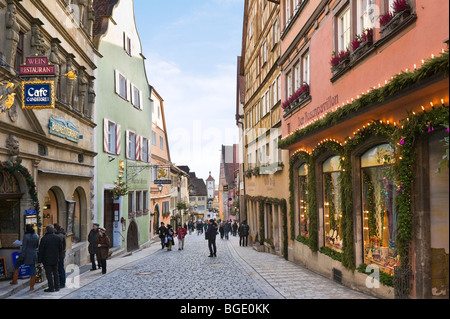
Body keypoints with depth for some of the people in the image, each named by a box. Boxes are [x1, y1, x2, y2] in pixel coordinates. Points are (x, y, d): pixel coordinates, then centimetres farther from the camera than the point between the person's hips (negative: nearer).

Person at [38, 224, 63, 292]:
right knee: (55, 272, 14)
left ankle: (51, 287, 4)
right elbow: (61, 248, 8)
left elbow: (41, 250, -11)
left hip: (47, 259, -5)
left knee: (49, 273, 2)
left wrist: (39, 260, -4)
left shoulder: (44, 238, -14)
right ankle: (57, 287, 17)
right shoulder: (58, 237, 1)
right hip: (55, 259, 5)